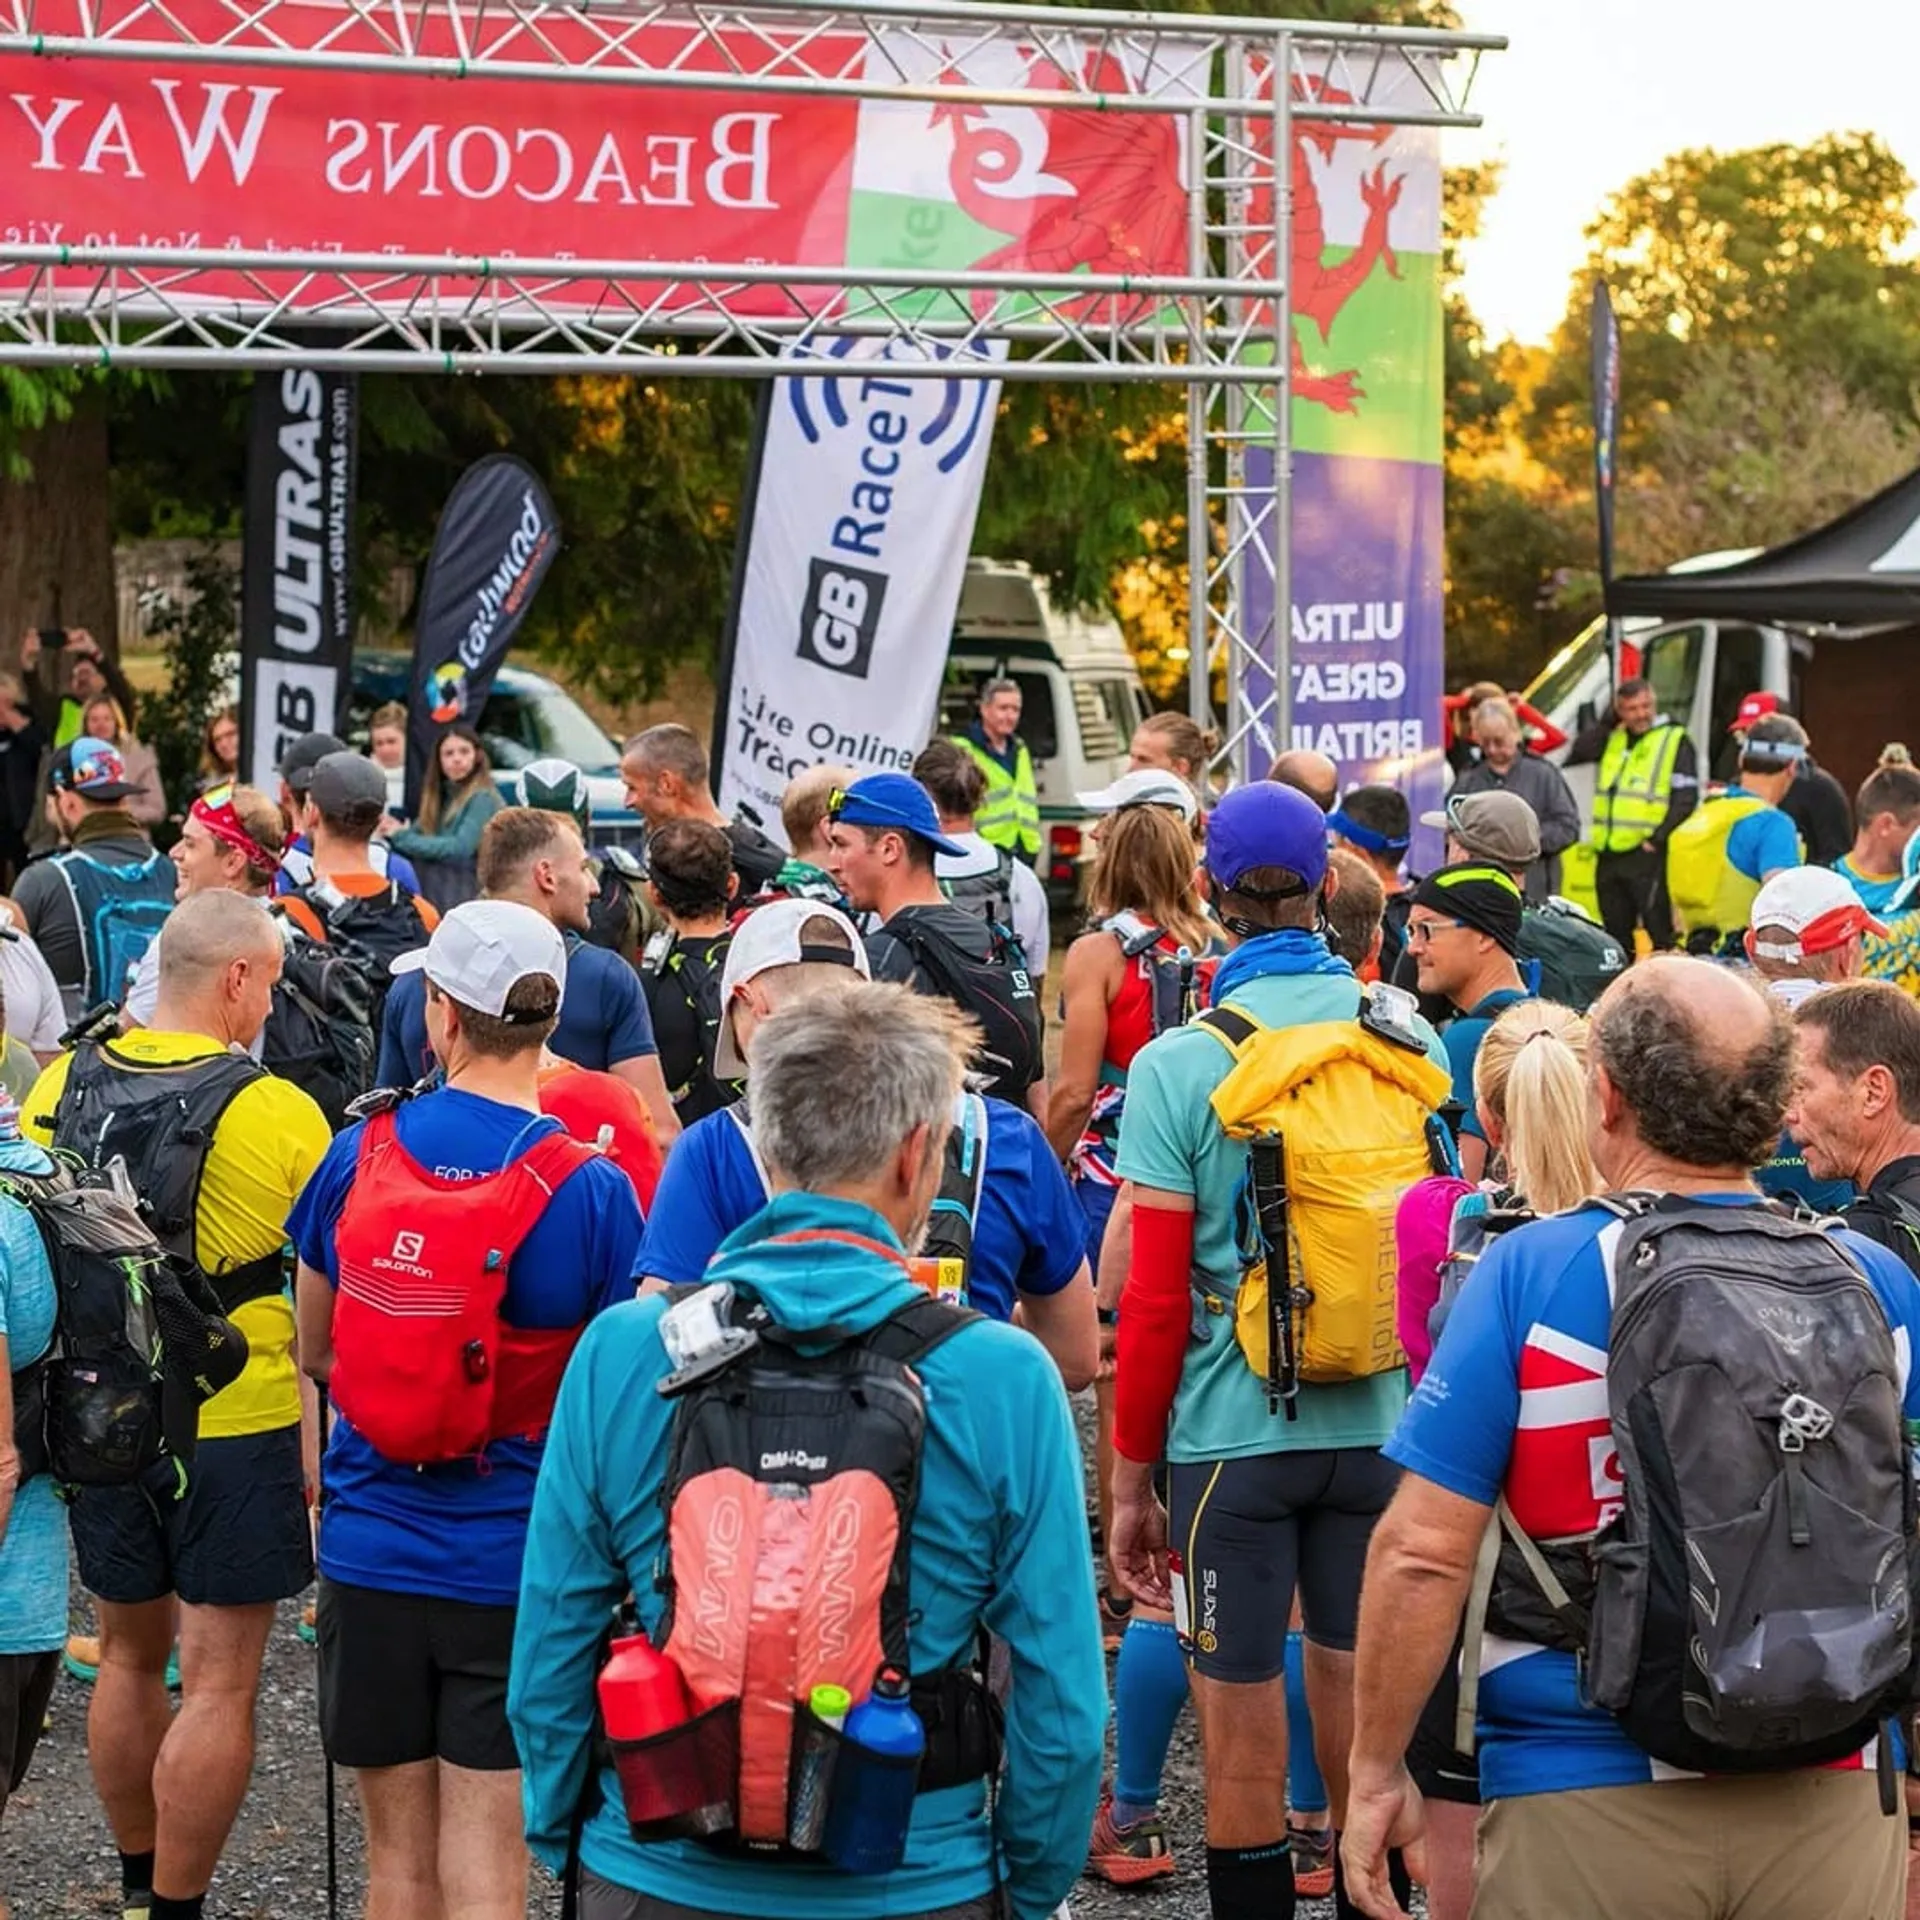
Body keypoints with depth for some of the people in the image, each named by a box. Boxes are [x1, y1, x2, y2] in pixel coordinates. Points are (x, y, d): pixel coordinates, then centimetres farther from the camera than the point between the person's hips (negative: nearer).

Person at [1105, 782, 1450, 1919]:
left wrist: (1130, 1483, 1)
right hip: (1383, 1426, 3)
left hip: (1234, 1432, -3)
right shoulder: (1413, 1039, 1)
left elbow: (1156, 1300, -8)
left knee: (1244, 1721, 6)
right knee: (1364, 1706, 14)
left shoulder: (1179, 1066, -9)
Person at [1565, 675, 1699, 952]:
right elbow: (1576, 754, 1)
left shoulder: (1675, 741, -1)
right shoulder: (1612, 739, 16)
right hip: (1608, 855, 6)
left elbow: (1686, 798, -7)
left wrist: (1658, 838, -14)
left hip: (1648, 854, -6)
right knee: (1616, 932, 14)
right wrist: (1607, 722, 1)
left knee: (1659, 930, -9)